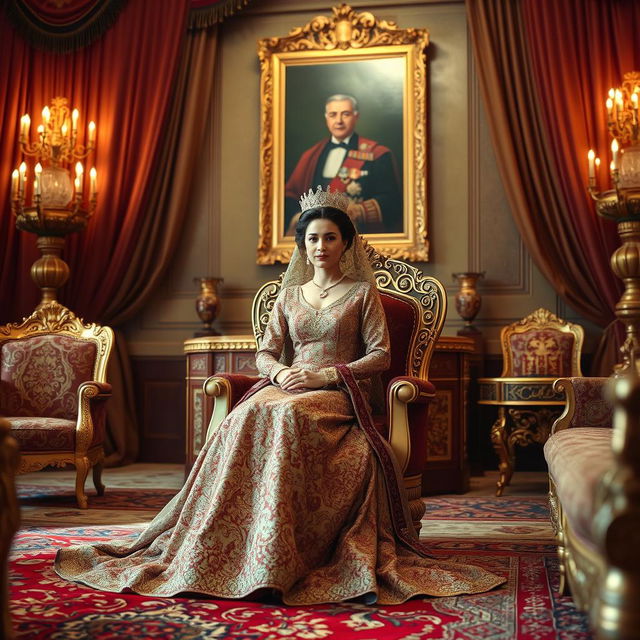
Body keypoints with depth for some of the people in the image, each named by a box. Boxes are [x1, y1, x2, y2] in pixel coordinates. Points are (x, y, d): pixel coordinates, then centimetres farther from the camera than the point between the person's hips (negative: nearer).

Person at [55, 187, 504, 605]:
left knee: (287, 415, -38)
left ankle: (275, 557, -38)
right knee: (249, 415, -32)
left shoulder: (362, 292, 10)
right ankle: (215, 546, -33)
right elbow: (265, 352, 17)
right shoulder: (289, 296, 22)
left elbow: (381, 355, 0)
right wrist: (279, 371, -8)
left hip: (341, 394, -4)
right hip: (291, 387, 4)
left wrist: (324, 374, -12)